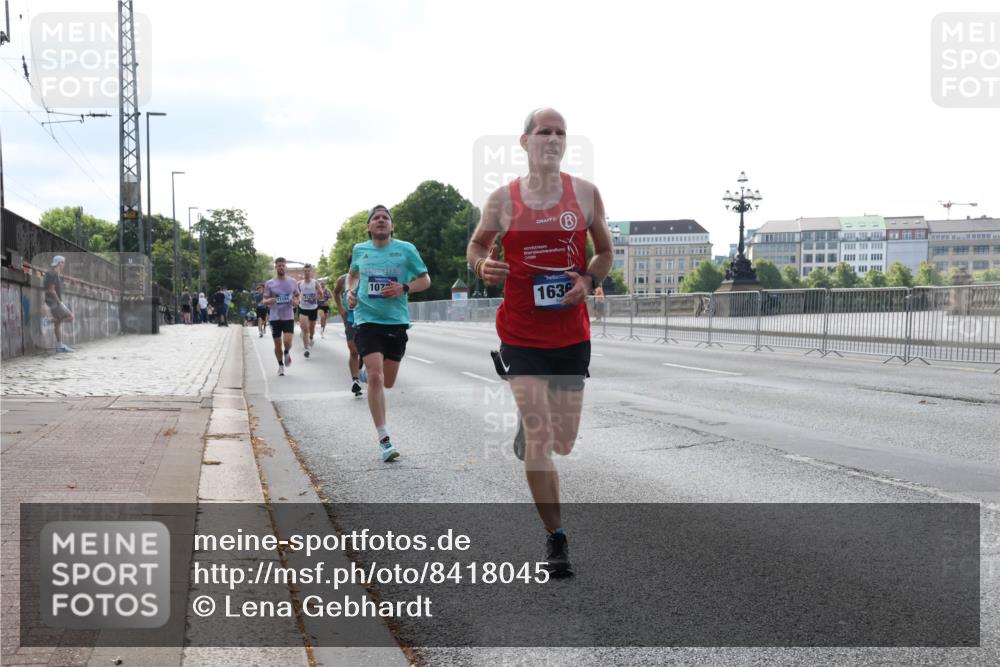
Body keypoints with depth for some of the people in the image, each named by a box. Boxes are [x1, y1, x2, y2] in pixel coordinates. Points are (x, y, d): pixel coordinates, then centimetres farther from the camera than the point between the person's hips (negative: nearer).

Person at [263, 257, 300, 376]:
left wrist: (296, 302, -10)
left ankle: (287, 353, 20)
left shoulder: (293, 282, 3)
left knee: (287, 342, -15)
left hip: (289, 317, 0)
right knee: (277, 344, 5)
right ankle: (280, 365, 24)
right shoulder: (269, 284, 0)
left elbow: (297, 296, 14)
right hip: (275, 317, 0)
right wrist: (269, 301, -21)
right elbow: (264, 301, 3)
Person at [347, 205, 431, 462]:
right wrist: (350, 291, 5)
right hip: (367, 320, -1)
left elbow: (425, 279, 5)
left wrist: (404, 288, -13)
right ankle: (384, 439, -12)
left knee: (388, 382, 12)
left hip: (396, 321, 1)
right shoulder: (359, 250, 5)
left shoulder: (405, 249, -1)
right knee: (375, 377, -18)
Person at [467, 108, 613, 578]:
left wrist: (588, 280, -7)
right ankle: (555, 538, 3)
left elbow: (604, 251, 13)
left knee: (563, 442, 11)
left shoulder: (586, 193, 2)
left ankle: (526, 434, 48)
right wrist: (481, 265, -11)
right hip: (521, 335, -2)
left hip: (572, 334, 2)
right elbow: (478, 244, 12)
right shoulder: (502, 199, -2)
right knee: (540, 439, -9)